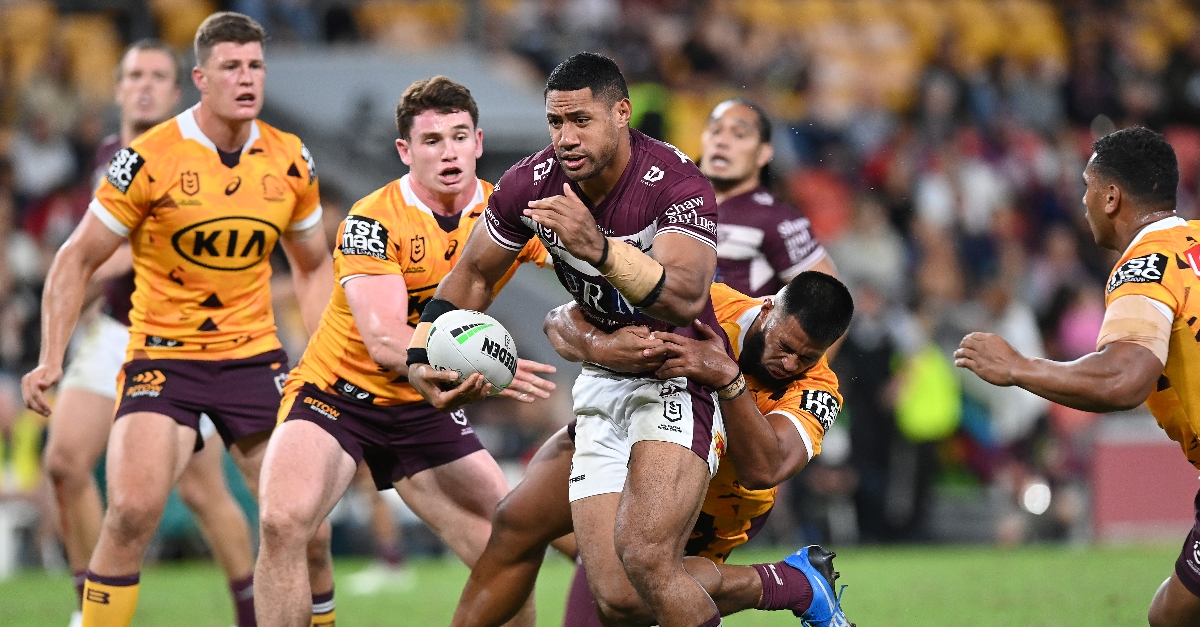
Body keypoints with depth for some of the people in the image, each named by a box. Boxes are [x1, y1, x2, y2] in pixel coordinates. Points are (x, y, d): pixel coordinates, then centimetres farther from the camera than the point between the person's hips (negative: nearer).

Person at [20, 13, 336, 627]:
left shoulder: (291, 162, 2)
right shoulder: (150, 159, -11)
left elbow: (313, 266, 17)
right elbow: (77, 259, -3)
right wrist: (50, 360, -11)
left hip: (255, 354, 4)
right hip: (162, 356, -4)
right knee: (133, 509, -23)